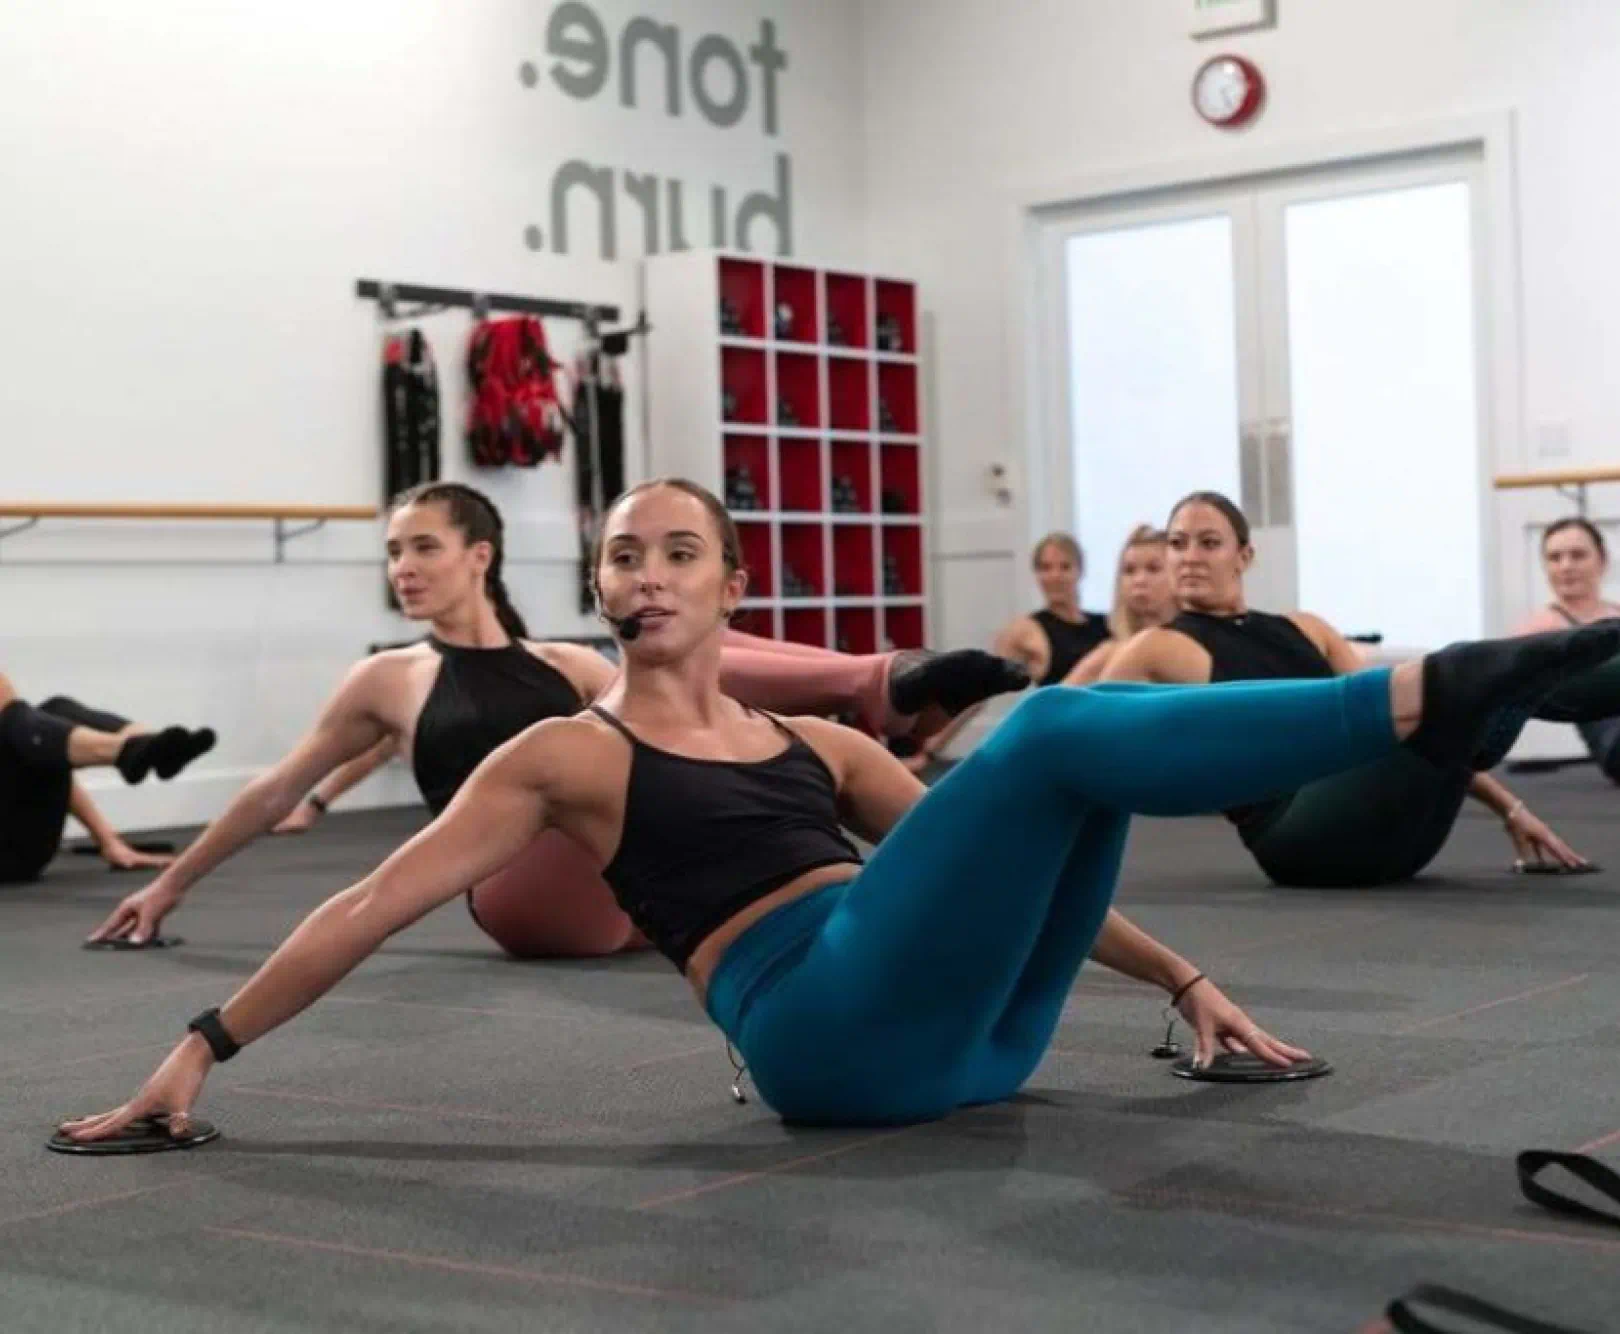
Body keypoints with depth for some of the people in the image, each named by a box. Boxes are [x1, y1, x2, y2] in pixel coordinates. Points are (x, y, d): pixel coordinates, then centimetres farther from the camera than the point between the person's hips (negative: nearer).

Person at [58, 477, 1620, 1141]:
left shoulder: (817, 743, 25)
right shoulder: (568, 756, 10)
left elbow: (1011, 859, 25)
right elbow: (375, 903, 6)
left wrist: (1177, 977, 19)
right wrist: (202, 1048, 0)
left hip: (971, 1033, 6)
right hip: (832, 1028, -6)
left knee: (1078, 759, -11)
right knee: (1052, 729, -22)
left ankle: (1428, 703, -16)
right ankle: (1428, 695, -27)